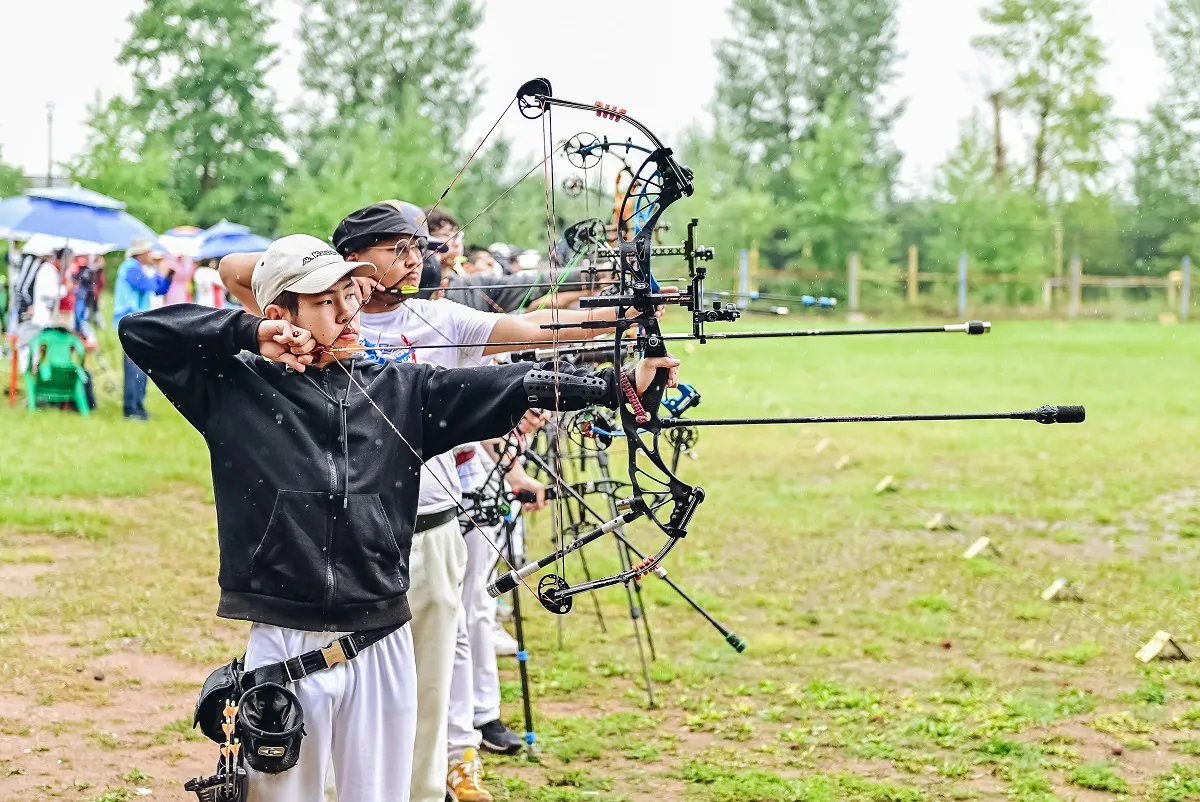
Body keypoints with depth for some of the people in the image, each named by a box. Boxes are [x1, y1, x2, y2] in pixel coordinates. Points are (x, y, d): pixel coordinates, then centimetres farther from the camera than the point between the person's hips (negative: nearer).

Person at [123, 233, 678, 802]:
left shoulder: (399, 390, 7)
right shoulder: (236, 388, 1)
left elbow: (501, 386, -3)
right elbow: (139, 331, -3)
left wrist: (614, 382, -15)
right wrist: (249, 331, -10)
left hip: (382, 648, 2)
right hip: (285, 646, -2)